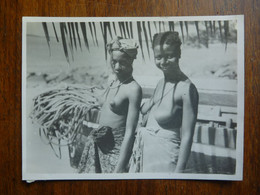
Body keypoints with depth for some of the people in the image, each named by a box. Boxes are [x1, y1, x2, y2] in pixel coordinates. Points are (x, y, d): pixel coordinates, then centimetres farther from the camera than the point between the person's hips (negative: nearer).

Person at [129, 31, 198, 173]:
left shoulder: (187, 89, -17)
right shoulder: (161, 83, 5)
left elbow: (186, 137, -17)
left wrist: (179, 170, -17)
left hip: (164, 157, -7)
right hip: (143, 150, 7)